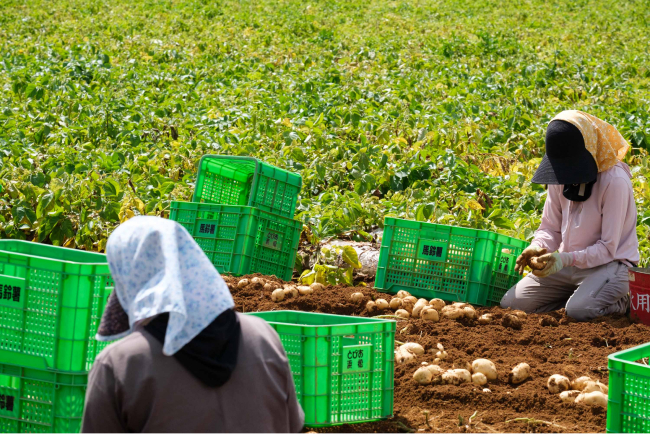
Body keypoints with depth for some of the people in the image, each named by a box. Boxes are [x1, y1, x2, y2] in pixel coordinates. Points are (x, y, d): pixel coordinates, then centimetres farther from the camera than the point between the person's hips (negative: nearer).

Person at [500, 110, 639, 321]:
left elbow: (608, 249, -19)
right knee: (511, 303, -7)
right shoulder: (561, 176, 1)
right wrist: (538, 247, -15)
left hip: (608, 264, -7)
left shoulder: (614, 181, -20)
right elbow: (550, 228, 9)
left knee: (579, 310, -36)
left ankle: (623, 301, -3)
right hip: (567, 264, 7)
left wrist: (566, 259, -31)